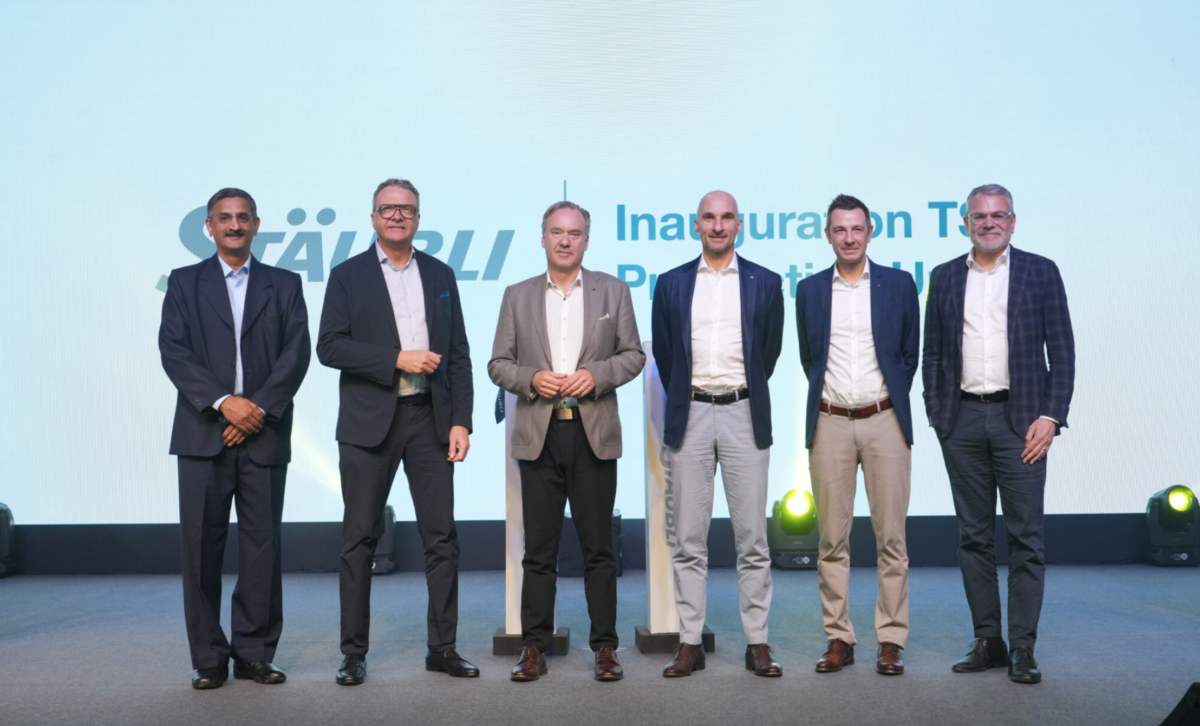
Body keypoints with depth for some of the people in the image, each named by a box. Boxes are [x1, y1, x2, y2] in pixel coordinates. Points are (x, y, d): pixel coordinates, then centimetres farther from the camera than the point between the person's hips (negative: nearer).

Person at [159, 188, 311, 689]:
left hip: (263, 435, 0)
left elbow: (297, 352, 1)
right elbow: (173, 351, -1)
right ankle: (209, 658, 11)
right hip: (203, 435, 0)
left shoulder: (284, 285, 12)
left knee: (262, 546, 2)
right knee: (200, 547, 1)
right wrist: (223, 401, -13)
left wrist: (259, 407, -11)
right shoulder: (184, 283, 11)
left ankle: (254, 653, 12)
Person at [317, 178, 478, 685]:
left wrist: (461, 420, 0)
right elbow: (329, 346, -7)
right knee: (360, 539, 3)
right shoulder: (348, 276, 4)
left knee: (442, 537, 3)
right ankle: (354, 652, 13)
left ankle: (443, 648, 13)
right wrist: (397, 360, -16)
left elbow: (458, 354, 9)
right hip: (369, 421, -2)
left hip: (430, 419, 2)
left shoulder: (440, 275, 12)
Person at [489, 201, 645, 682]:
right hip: (538, 434, 1)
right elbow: (498, 364, 9)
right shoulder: (517, 296, 10)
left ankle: (605, 647, 12)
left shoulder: (613, 291, 8)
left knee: (598, 547, 4)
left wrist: (597, 374, -10)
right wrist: (530, 379, -11)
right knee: (539, 549, 5)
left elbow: (634, 355, 7)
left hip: (594, 433, -1)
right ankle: (534, 647, 12)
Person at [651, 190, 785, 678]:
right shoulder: (671, 284, 7)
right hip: (690, 416, 1)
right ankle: (690, 642, 10)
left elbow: (770, 350, 11)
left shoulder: (765, 283, 5)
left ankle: (757, 643, 10)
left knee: (752, 538, 2)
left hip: (744, 414, -1)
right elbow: (664, 353, 13)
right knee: (688, 540, 3)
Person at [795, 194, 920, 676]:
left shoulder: (899, 284, 5)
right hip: (829, 423, 1)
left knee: (891, 537, 1)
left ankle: (891, 641, 9)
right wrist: (828, 395, 8)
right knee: (832, 538, 4)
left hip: (884, 420, -1)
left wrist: (889, 399, 6)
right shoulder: (810, 290, 9)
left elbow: (910, 353, 10)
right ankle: (838, 639, 12)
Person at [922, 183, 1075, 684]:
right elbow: (932, 353, 12)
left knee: (1025, 535, -1)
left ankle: (1022, 647, 6)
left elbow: (1062, 351, 1)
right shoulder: (945, 277, 11)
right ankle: (987, 640, 17)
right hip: (962, 421, 3)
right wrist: (936, 414, 2)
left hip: (1020, 419, -2)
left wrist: (1050, 416, -8)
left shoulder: (1040, 272, 4)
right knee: (973, 535, 7)